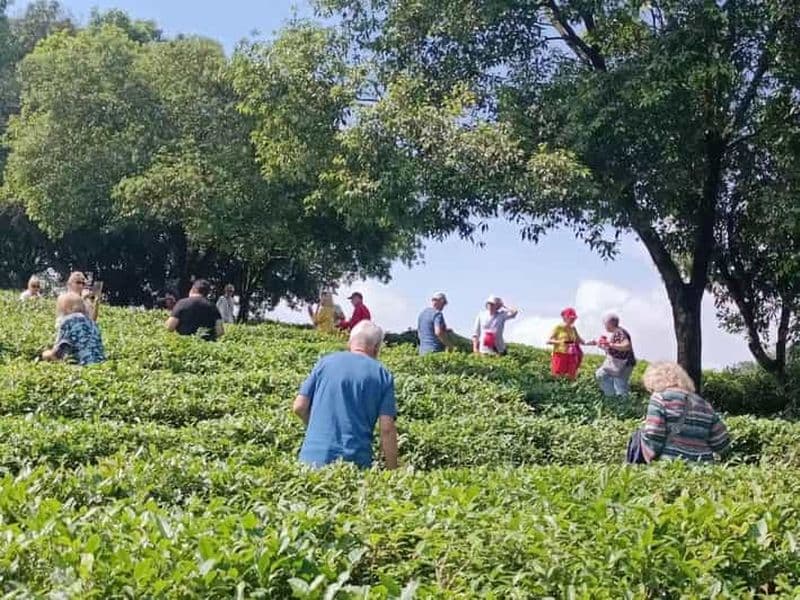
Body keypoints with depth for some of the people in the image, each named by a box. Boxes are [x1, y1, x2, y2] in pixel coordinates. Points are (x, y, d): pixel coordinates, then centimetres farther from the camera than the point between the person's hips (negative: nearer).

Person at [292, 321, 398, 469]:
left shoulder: (325, 362, 8)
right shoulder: (383, 375, 5)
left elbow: (299, 407, 7)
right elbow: (387, 429, -3)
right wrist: (392, 470, 3)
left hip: (314, 457, 1)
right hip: (355, 461, -1)